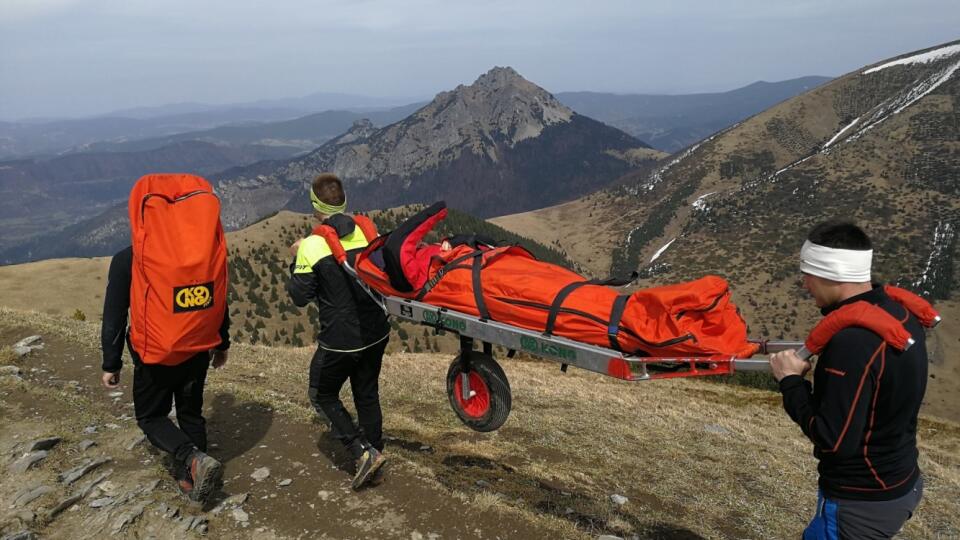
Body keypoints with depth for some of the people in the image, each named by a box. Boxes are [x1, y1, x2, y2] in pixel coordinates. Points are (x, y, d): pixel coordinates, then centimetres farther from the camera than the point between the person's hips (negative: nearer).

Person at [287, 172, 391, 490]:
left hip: (339, 341, -5)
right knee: (367, 395, 19)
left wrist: (297, 260, 5)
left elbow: (300, 297, -8)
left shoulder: (312, 246, -15)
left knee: (322, 395, 17)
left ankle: (364, 452, 5)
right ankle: (374, 465, 29)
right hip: (375, 334, 5)